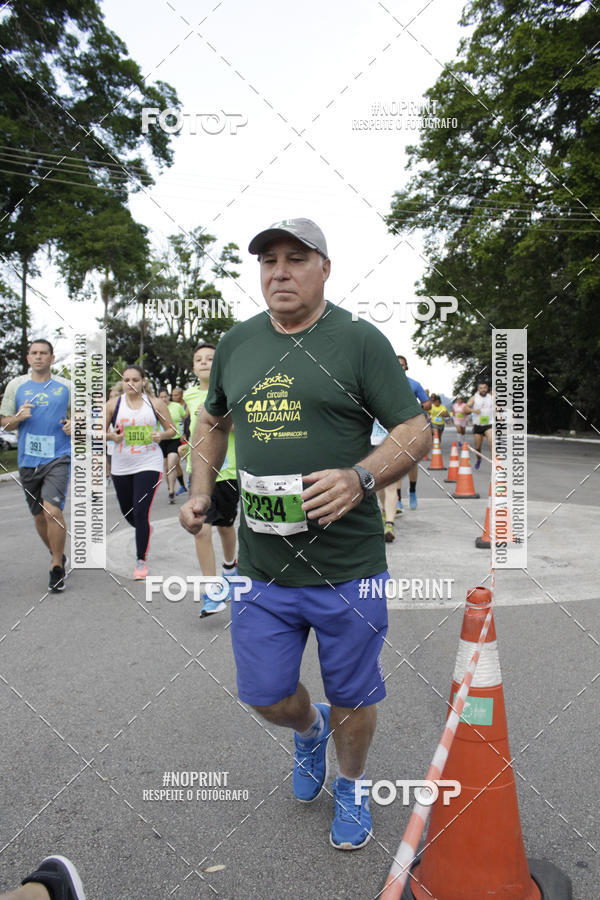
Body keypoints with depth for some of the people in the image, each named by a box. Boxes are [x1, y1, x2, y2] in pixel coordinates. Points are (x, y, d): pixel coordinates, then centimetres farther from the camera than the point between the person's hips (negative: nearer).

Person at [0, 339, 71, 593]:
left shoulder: (65, 386, 5)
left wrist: (73, 425, -8)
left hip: (58, 458, -3)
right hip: (28, 460, 3)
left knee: (53, 511, -18)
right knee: (39, 516, 12)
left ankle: (56, 568, -4)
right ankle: (59, 556, 36)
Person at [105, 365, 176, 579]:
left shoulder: (155, 403, 0)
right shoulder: (113, 404, 1)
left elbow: (171, 429, 6)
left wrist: (161, 435, -14)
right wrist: (111, 436, -15)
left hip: (148, 465, -3)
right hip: (121, 467, 3)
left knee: (141, 514, -9)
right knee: (127, 513, 14)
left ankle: (141, 561, 5)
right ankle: (146, 534, 49)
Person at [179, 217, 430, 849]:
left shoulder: (360, 340, -6)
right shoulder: (235, 343, 8)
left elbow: (416, 431, -7)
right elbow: (212, 420, 22)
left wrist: (359, 477, -24)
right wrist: (200, 490, 8)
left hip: (348, 568, -3)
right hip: (261, 567, 4)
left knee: (352, 696, 14)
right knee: (265, 695, 14)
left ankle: (350, 787, 46)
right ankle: (310, 729, 50)